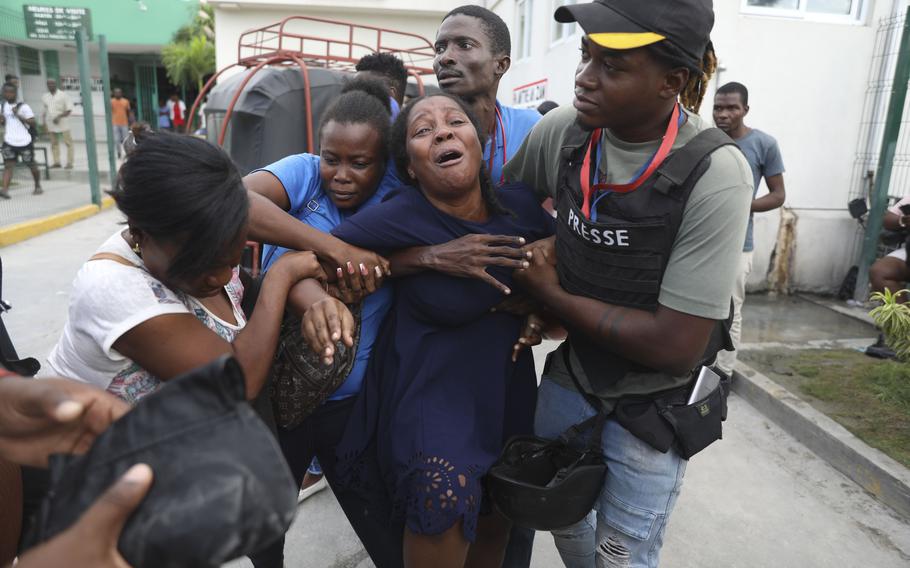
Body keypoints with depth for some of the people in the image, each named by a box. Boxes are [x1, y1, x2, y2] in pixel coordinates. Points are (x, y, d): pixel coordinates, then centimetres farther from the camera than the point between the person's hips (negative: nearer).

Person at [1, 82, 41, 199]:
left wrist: (18, 115, -23)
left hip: (25, 141, -3)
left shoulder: (23, 106, -8)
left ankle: (38, 186, 31)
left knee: (31, 165, 11)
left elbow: (33, 122, -13)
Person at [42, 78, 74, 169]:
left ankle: (69, 162, -1)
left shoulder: (63, 95, -2)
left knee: (68, 143, -5)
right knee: (54, 143, 7)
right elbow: (45, 111, 19)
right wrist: (44, 123, 12)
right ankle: (56, 162, 12)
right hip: (51, 125, 5)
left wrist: (59, 117, -19)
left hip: (63, 124, -5)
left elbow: (69, 110, -7)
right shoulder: (45, 97, 12)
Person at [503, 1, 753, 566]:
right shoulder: (563, 130, -14)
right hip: (568, 375, 4)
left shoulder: (715, 174, -27)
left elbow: (677, 346, -26)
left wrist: (550, 295, -20)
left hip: (652, 405, -4)